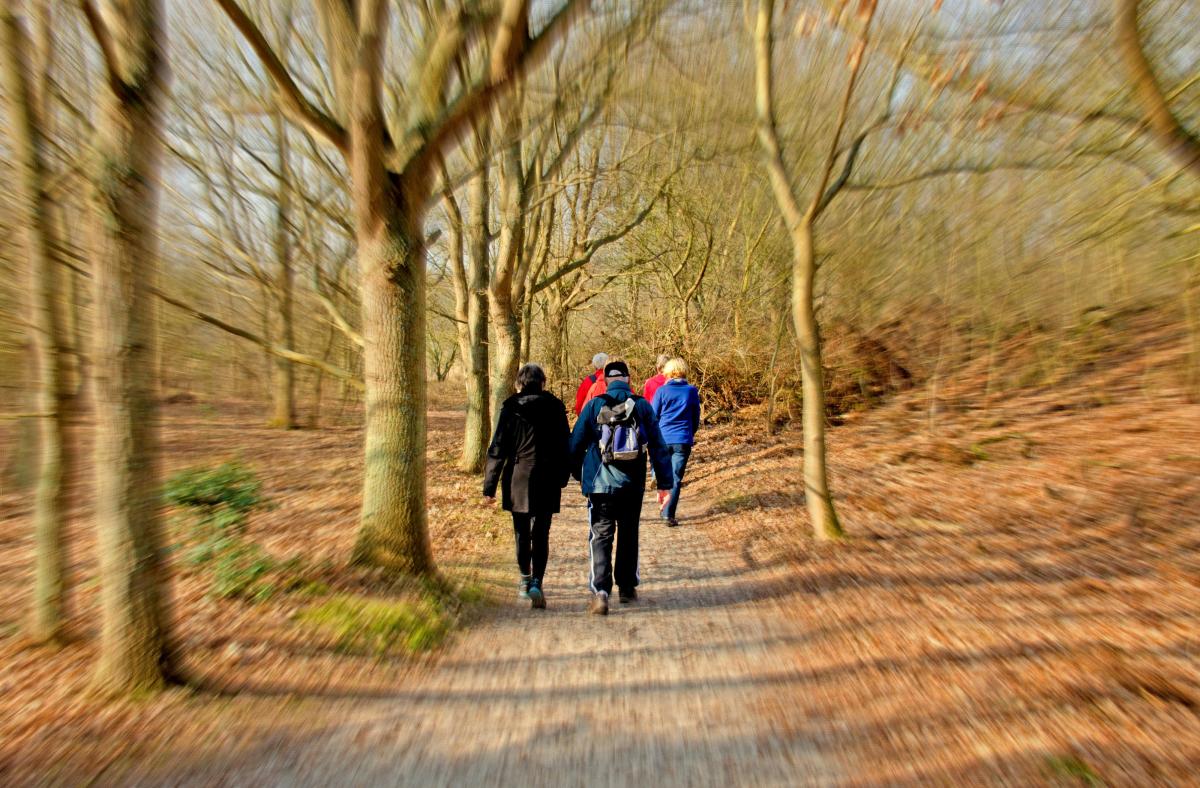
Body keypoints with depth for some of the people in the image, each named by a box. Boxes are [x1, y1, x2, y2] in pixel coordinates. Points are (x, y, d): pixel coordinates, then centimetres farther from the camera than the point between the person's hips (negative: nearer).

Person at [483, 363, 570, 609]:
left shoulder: (510, 408, -4)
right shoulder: (555, 407, -1)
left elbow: (498, 449, -5)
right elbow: (565, 444, 4)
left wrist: (489, 485, 0)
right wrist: (562, 476, 16)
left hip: (517, 479, 0)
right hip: (547, 481, 0)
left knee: (522, 532, 16)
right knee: (541, 534, 7)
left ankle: (525, 580, 31)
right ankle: (536, 583, -4)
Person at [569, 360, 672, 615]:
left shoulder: (594, 405, -3)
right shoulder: (643, 406, 0)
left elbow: (576, 443, 1)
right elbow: (657, 446, -1)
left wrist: (577, 473, 16)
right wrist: (665, 480, 4)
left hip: (600, 483, -2)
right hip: (633, 485, 2)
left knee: (601, 537, 5)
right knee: (629, 536, 18)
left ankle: (600, 592, -6)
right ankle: (627, 587, 29)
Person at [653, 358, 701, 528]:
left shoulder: (662, 391, -3)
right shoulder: (692, 391, 1)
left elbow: (653, 416, 2)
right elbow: (696, 417, 9)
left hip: (663, 439, 0)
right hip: (683, 440, 0)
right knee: (676, 478, 4)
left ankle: (663, 503, 24)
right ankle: (669, 514, 2)